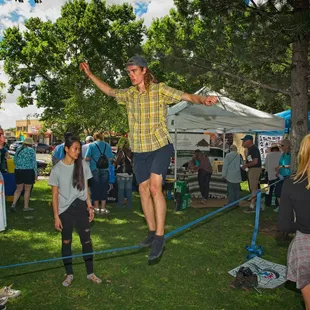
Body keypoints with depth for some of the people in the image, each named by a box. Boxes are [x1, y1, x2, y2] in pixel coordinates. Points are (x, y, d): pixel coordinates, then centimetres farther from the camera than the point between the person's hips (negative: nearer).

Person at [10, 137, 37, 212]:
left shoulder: (18, 149, 11)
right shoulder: (31, 150, -6)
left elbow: (15, 161, 16)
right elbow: (34, 162, -8)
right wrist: (36, 173, -4)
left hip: (18, 171, 5)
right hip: (28, 171, -5)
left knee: (19, 189, 14)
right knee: (27, 190, 4)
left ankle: (13, 204, 1)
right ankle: (26, 207, 11)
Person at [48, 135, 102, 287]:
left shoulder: (83, 165, -2)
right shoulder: (57, 169, -8)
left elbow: (86, 187, 6)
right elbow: (54, 194, -4)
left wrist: (90, 206, 4)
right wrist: (56, 216, -6)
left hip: (81, 207, 2)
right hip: (65, 209, -1)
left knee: (87, 240, 7)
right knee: (66, 241, 11)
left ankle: (90, 273, 23)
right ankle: (69, 274, 28)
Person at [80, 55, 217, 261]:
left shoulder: (160, 89, -9)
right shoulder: (129, 94, 7)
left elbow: (186, 96, -17)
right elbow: (110, 91, 24)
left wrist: (203, 100, -37)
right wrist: (90, 75, 27)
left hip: (160, 146, -6)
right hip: (139, 151, 6)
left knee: (155, 187, -20)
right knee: (144, 190, 9)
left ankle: (160, 237, -11)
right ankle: (152, 232, 23)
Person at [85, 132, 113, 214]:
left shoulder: (91, 145, -3)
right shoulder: (107, 145, 3)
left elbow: (87, 158, -8)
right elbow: (110, 158, 3)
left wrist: (92, 159, 12)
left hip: (94, 170, -1)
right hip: (105, 170, 2)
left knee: (95, 189, 8)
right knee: (104, 189, 8)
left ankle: (96, 208, 13)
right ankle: (103, 208, 12)